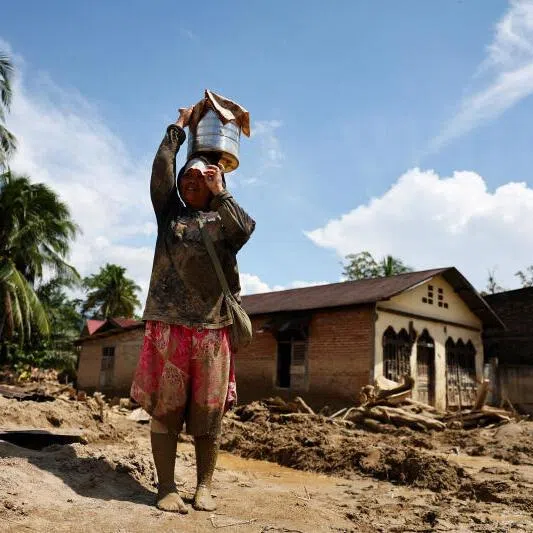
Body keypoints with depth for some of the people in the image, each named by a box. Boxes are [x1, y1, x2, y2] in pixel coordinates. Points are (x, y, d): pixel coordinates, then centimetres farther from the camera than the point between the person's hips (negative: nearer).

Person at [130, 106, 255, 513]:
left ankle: (204, 486, 14)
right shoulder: (169, 212, 17)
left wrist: (220, 192, -7)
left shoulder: (224, 218, 15)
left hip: (212, 326, 0)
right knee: (166, 406, 1)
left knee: (208, 410, 3)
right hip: (168, 322, 0)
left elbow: (245, 232, -7)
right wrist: (178, 128, 11)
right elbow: (161, 170, 5)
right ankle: (167, 487, 10)